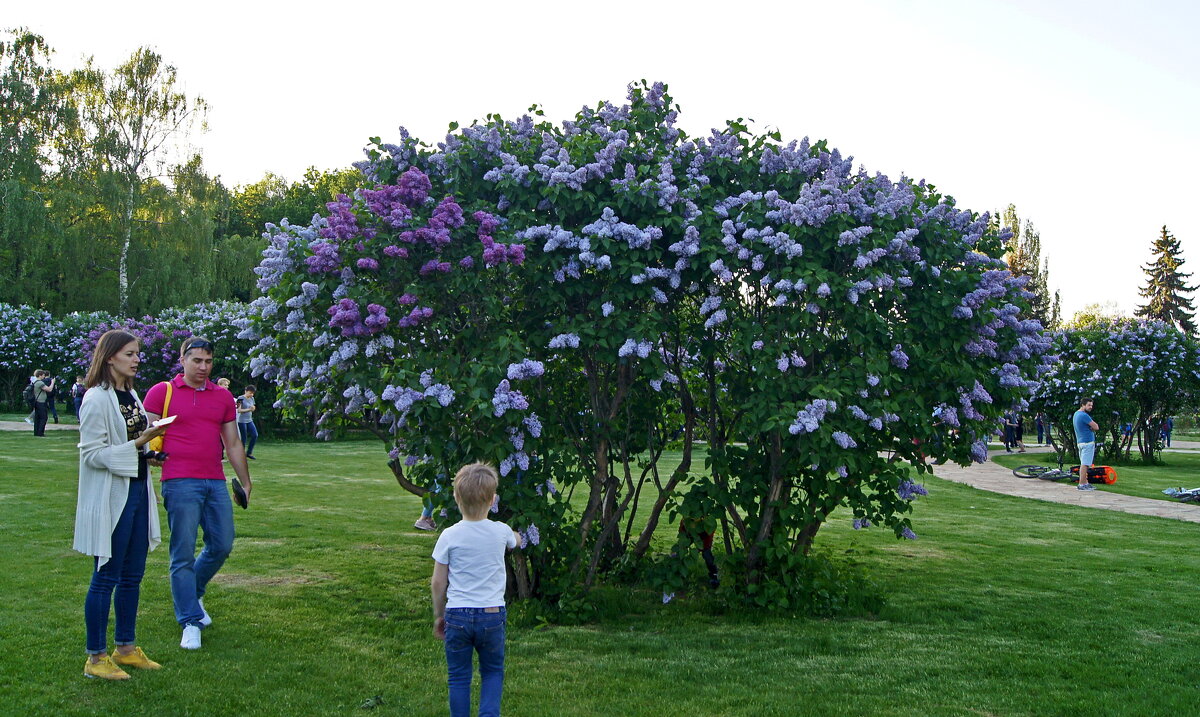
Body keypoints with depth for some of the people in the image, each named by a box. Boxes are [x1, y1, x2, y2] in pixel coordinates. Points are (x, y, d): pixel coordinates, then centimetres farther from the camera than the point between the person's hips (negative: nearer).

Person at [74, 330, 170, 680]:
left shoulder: (131, 395, 13)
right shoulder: (97, 399, -13)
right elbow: (92, 453, -18)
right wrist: (137, 444, -22)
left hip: (137, 492, 8)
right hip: (110, 499, -8)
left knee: (133, 576, 13)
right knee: (106, 578, -1)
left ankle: (126, 648, 24)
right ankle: (96, 657, 9)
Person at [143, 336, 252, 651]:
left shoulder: (223, 396, 15)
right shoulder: (161, 392, 2)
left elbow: (233, 444, 19)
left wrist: (245, 482, 18)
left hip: (216, 483, 5)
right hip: (180, 483, -5)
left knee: (222, 545, 7)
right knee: (184, 553, -2)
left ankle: (191, 594, 33)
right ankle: (191, 622, 6)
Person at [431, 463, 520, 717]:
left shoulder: (449, 536, -10)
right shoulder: (501, 532, -6)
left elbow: (438, 583, -4)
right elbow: (516, 541, 21)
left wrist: (438, 615, 11)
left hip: (457, 616, -1)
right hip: (492, 614, 1)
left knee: (458, 677, 12)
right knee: (492, 672, 19)